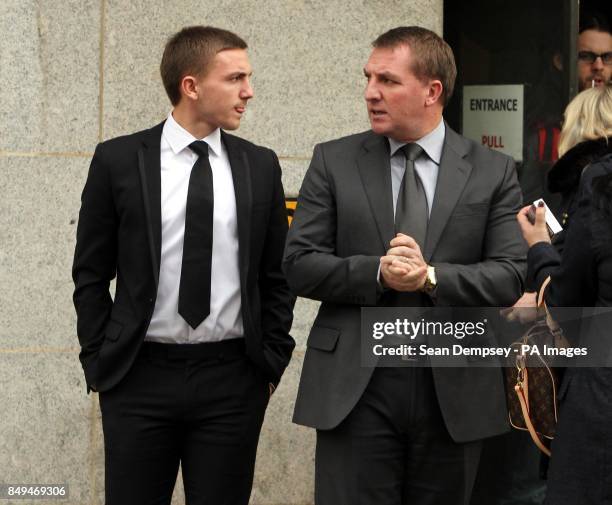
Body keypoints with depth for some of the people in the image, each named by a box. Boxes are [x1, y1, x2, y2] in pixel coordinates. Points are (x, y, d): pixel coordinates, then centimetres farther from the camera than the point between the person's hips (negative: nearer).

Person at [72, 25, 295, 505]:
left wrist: (272, 362, 5)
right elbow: (91, 274, 4)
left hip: (232, 379, 2)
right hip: (139, 376, -1)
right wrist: (99, 363, 0)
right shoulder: (117, 160, -1)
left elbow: (277, 274, 11)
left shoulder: (260, 166, 5)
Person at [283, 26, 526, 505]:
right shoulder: (334, 162, 5)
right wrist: (378, 272, -16)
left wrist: (431, 277, -18)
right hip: (354, 388, 0)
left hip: (454, 389, 1)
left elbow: (509, 276, -2)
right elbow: (300, 265, 0)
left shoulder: (493, 172, 5)